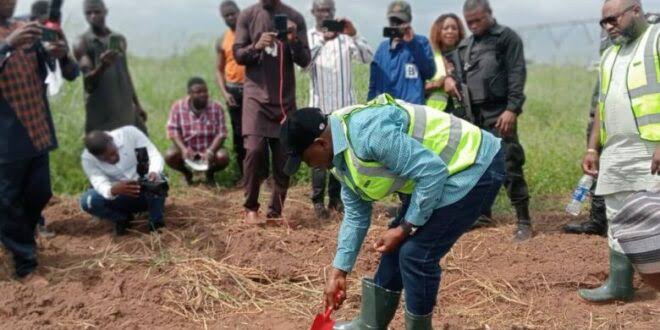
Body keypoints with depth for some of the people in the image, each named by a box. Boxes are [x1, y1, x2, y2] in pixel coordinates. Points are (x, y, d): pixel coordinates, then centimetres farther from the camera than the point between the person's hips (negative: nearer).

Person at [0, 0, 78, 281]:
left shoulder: (30, 31, 8)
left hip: (38, 130, 5)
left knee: (39, 194, 14)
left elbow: (71, 74, 5)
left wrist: (63, 55, -16)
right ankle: (25, 265, 13)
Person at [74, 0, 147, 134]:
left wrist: (137, 104, 19)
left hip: (126, 109, 6)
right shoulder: (82, 43, -5)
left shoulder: (120, 39, 12)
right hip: (100, 114, -5)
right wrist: (102, 66, -34)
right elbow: (88, 82, -15)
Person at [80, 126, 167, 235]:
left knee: (154, 179, -36)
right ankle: (123, 219, 2)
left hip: (148, 192, -1)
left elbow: (155, 155, -22)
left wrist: (154, 172, -45)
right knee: (87, 201, -25)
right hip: (120, 197, 1)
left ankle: (157, 223, -13)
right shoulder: (87, 158, -16)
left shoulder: (130, 133, -18)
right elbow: (100, 184, -30)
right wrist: (113, 190, -54)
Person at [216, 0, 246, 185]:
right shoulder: (222, 42, 9)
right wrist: (224, 92, -2)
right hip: (234, 90, 3)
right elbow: (219, 70, 13)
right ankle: (244, 174, 15)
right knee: (238, 134, 6)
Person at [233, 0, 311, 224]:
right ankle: (251, 208, 1)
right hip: (256, 96, -1)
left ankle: (276, 211, 10)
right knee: (254, 150, -14)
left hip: (285, 98, 2)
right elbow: (238, 54, 0)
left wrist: (294, 41, -18)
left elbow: (305, 61, 1)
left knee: (284, 156, 0)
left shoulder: (295, 18, 3)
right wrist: (256, 46, -20)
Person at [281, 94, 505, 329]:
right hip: (441, 172, 10)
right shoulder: (342, 155, 3)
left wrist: (404, 228, -18)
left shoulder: (369, 133, -29)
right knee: (397, 246, 14)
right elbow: (355, 216, 13)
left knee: (416, 253, -11)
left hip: (475, 167, -10)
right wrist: (339, 272, 14)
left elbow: (433, 172, -28)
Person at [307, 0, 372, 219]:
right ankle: (318, 200, 3)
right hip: (320, 105, -1)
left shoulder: (345, 36, 5)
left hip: (345, 104, 2)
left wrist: (354, 36, -19)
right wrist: (322, 41, -26)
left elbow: (368, 58, -5)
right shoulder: (308, 37, 4)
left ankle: (336, 197, 16)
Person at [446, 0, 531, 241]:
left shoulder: (506, 37, -1)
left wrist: (512, 109, -18)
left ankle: (523, 221, -4)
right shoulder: (466, 45, 17)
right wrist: (449, 78, 4)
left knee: (509, 166, -10)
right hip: (473, 113, 7)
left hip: (499, 113, -7)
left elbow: (517, 74, -9)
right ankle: (483, 213, 25)